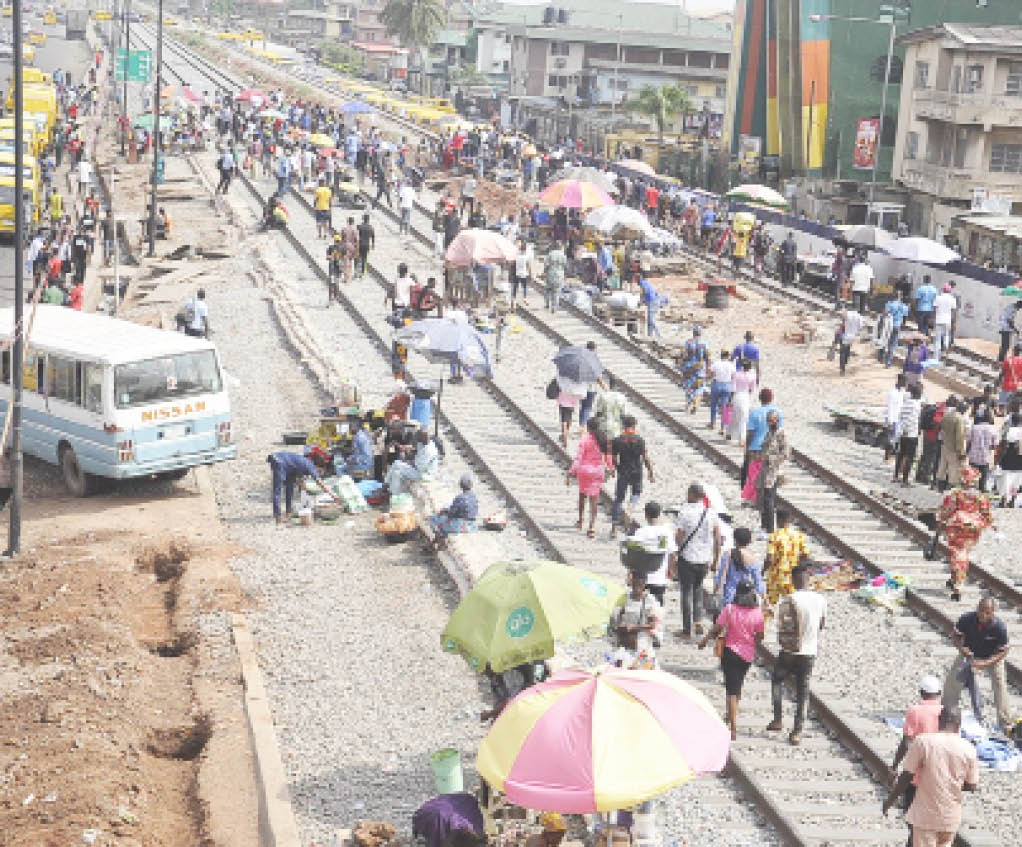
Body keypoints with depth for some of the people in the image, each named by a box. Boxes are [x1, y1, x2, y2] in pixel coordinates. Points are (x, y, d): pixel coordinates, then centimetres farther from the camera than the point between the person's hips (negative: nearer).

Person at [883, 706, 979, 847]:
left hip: (925, 815, -3)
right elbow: (972, 785, 3)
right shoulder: (968, 749, -5)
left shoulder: (923, 741, -12)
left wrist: (890, 801, 3)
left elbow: (907, 776, -9)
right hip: (951, 817, 3)